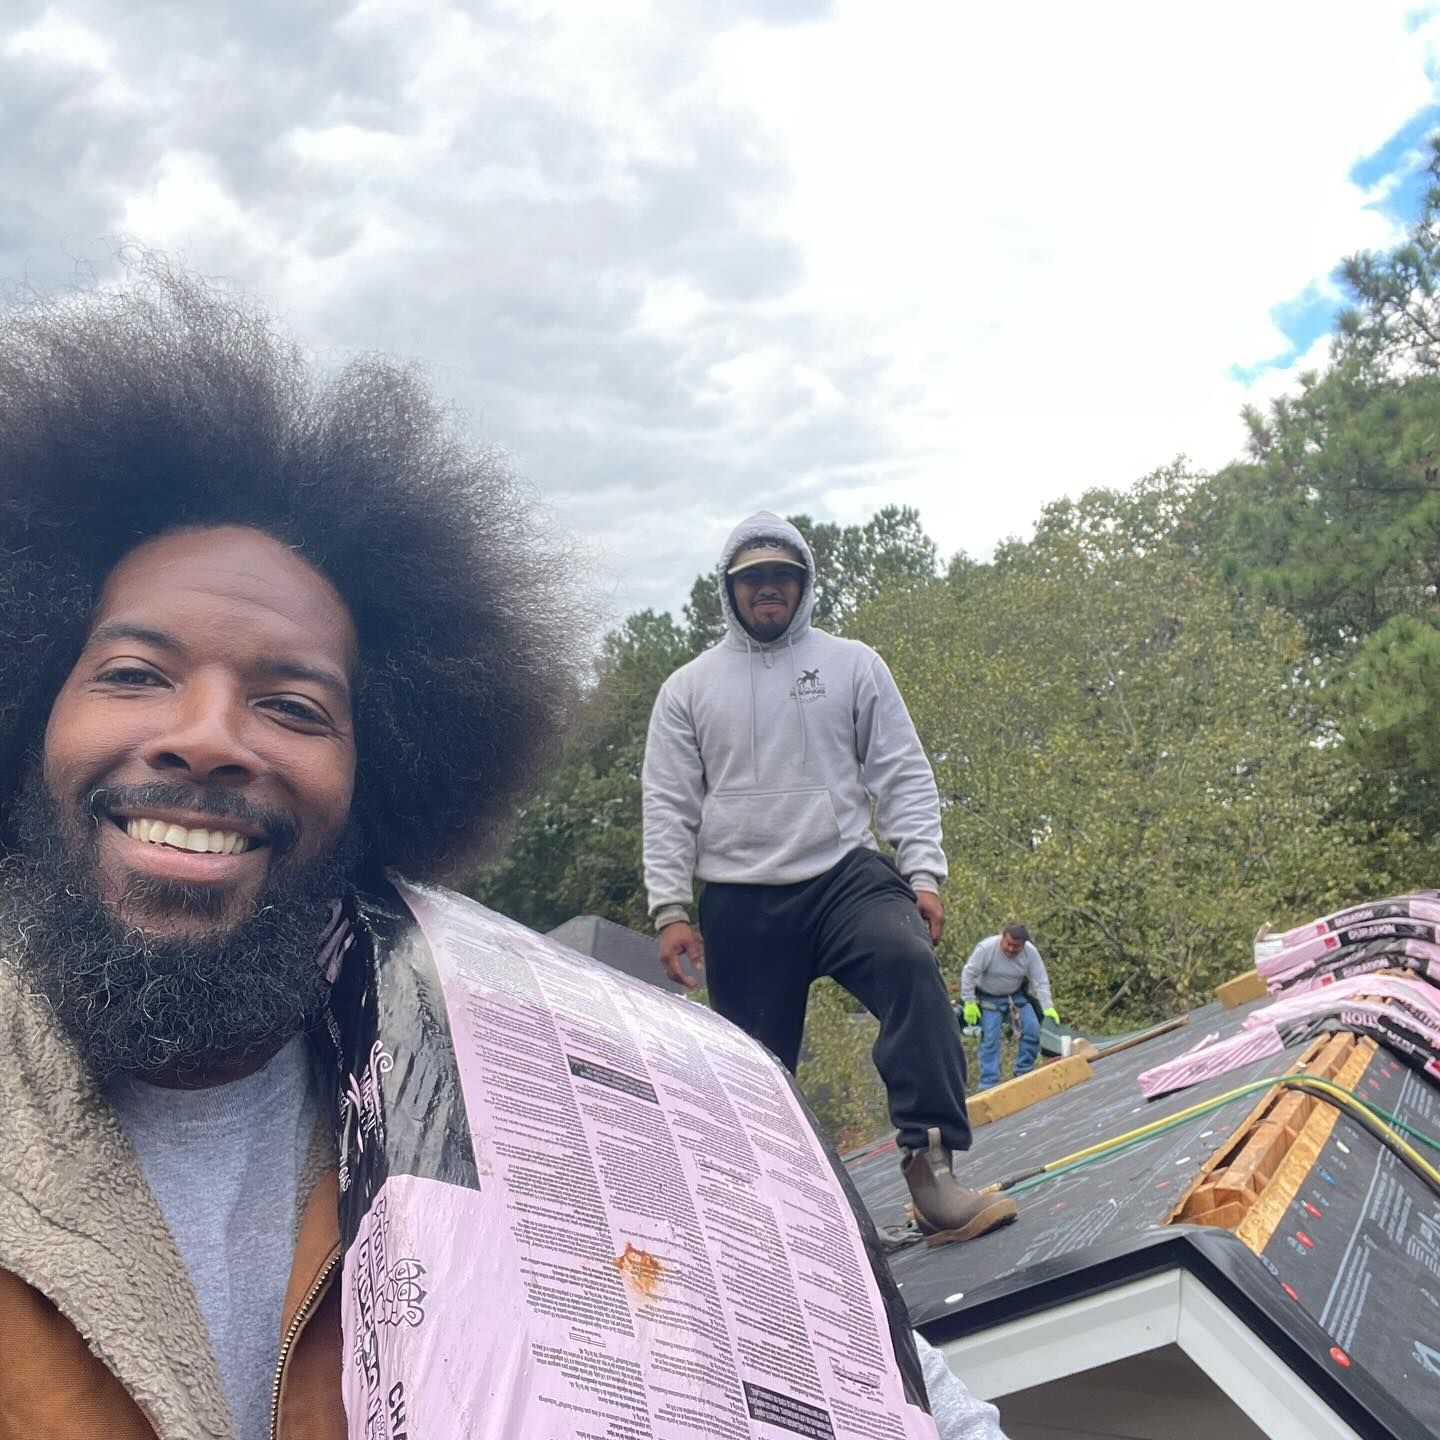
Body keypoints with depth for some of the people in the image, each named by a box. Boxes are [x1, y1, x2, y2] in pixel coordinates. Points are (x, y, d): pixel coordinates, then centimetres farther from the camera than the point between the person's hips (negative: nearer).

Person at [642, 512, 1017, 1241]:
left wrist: (922, 873, -6)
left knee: (910, 966, -30)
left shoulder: (853, 665, 7)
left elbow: (903, 774, 4)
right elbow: (669, 807, 6)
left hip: (845, 873, -1)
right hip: (741, 902, 1)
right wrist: (670, 910, -1)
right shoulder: (688, 689, 8)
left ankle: (930, 1166, -29)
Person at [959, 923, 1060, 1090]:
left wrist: (1048, 1008, -22)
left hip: (1016, 995, 3)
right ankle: (989, 1085, -3)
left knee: (1033, 1029, -8)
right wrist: (969, 1002, -20)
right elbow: (968, 974, -21)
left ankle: (1023, 1073, 11)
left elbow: (1041, 981, -14)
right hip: (989, 999, -3)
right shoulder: (986, 948, -28)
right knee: (990, 1039, -10)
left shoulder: (1030, 952, -19)